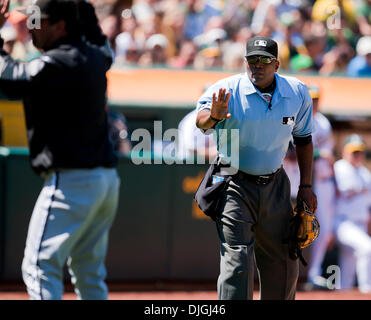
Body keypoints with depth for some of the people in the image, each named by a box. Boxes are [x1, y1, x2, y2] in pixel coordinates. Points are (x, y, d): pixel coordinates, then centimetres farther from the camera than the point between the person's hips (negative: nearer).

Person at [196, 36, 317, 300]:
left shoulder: (297, 93, -2)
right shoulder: (227, 90, -15)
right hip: (235, 186, -4)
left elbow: (303, 139, 12)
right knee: (237, 262, -15)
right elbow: (200, 121, -32)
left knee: (284, 265, 13)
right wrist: (212, 116, -56)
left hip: (275, 186, 4)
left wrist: (306, 186, 8)